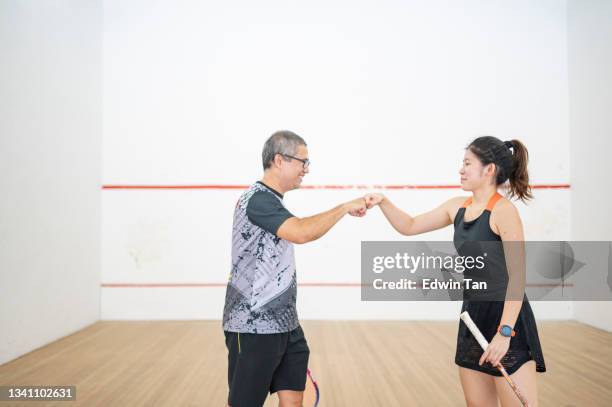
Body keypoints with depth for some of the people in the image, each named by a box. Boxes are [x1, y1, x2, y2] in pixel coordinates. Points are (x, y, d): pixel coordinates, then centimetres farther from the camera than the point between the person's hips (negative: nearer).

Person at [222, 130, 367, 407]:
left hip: (284, 323, 9)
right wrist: (345, 207, -20)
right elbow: (301, 232, -33)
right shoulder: (258, 199, -17)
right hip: (254, 326, -9)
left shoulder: (271, 200, 14)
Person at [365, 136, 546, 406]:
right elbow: (409, 227, 16)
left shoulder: (503, 211, -14)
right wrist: (383, 202, 1)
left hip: (507, 319, -7)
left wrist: (504, 332, -24)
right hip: (472, 317, 7)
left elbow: (517, 276, -18)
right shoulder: (457, 207, 7)